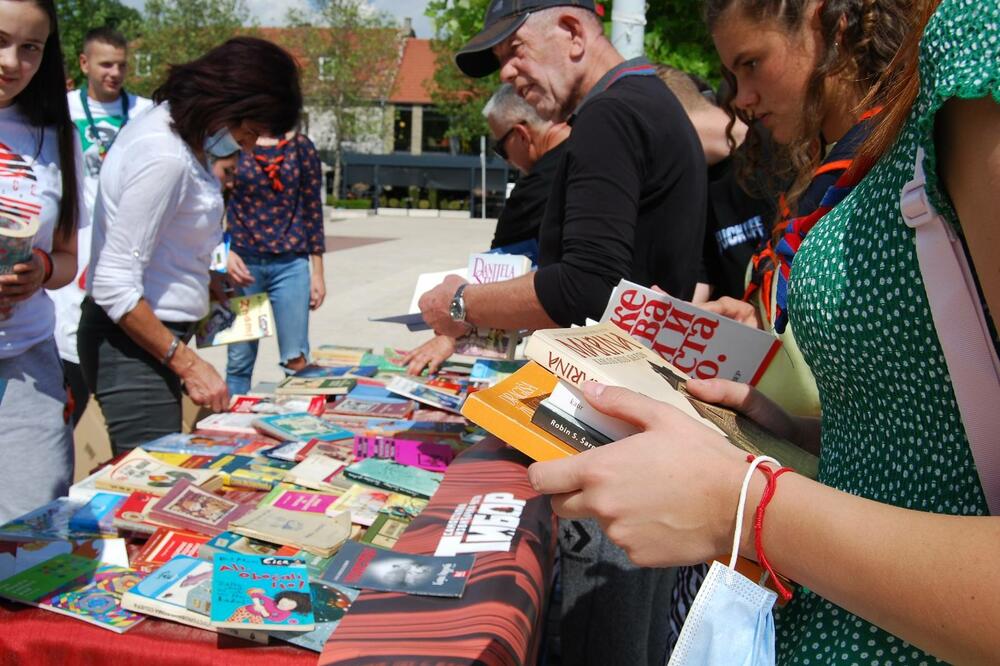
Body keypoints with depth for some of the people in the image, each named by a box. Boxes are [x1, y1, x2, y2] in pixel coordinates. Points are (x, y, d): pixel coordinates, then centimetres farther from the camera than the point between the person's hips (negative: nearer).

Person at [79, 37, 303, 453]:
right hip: (133, 343, -10)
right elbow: (114, 284, -23)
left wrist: (207, 281, 11)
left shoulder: (171, 126, 6)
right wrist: (187, 363, -19)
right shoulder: (165, 158, -22)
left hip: (150, 336, 10)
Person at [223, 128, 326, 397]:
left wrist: (317, 273, 7)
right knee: (239, 360, 5)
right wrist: (225, 252, -12)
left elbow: (313, 209, 9)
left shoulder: (300, 145, 6)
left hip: (291, 264, 1)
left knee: (296, 360, -4)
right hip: (242, 262, 0)